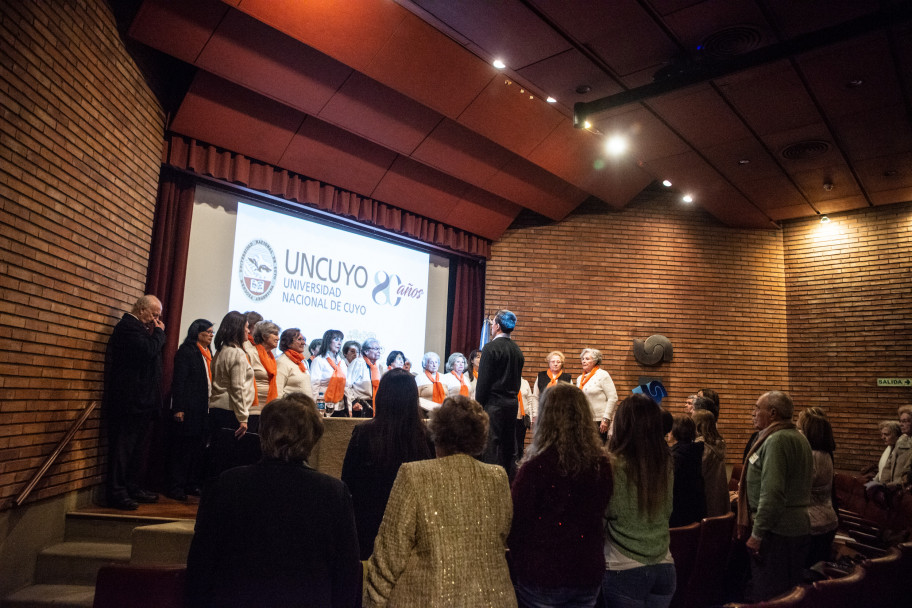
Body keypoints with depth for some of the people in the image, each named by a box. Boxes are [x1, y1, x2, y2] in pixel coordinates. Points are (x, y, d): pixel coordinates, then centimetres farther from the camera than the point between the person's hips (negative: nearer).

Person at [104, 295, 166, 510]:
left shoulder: (137, 328, 20)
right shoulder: (128, 326, -12)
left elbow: (151, 353, 21)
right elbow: (148, 351, -24)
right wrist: (159, 332, -12)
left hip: (140, 401, 11)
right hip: (130, 401, -11)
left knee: (135, 446, 16)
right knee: (123, 446, -5)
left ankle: (132, 487, 25)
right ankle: (116, 492, 1)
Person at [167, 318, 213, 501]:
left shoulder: (208, 354, 17)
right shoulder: (185, 352, -6)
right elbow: (179, 381, -11)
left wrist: (210, 407, 11)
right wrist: (178, 408, -17)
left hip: (203, 409, 7)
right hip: (188, 409, -7)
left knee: (198, 447, 10)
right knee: (181, 447, -1)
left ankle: (193, 484, 18)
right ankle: (176, 487, 6)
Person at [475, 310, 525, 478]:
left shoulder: (491, 348, -12)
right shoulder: (517, 350, 11)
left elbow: (483, 380, -13)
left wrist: (479, 405, -6)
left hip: (494, 404, -8)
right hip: (512, 403, 8)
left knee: (491, 447, -5)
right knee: (509, 447, 13)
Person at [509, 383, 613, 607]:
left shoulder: (535, 468, -21)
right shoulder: (602, 465, -6)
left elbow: (517, 524, -13)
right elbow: (602, 515, 7)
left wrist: (518, 562, 6)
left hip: (542, 576, -4)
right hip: (589, 574, 4)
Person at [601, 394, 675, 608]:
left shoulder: (613, 466, -17)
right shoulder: (666, 464, -1)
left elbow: (602, 516, -7)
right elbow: (667, 512, 12)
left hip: (624, 571, -5)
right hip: (664, 567, 5)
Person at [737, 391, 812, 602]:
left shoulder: (776, 440, -16)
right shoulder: (799, 438, 16)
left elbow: (772, 493, -24)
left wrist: (757, 533, -20)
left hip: (776, 531, -10)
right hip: (799, 527, 10)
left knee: (765, 596, -4)